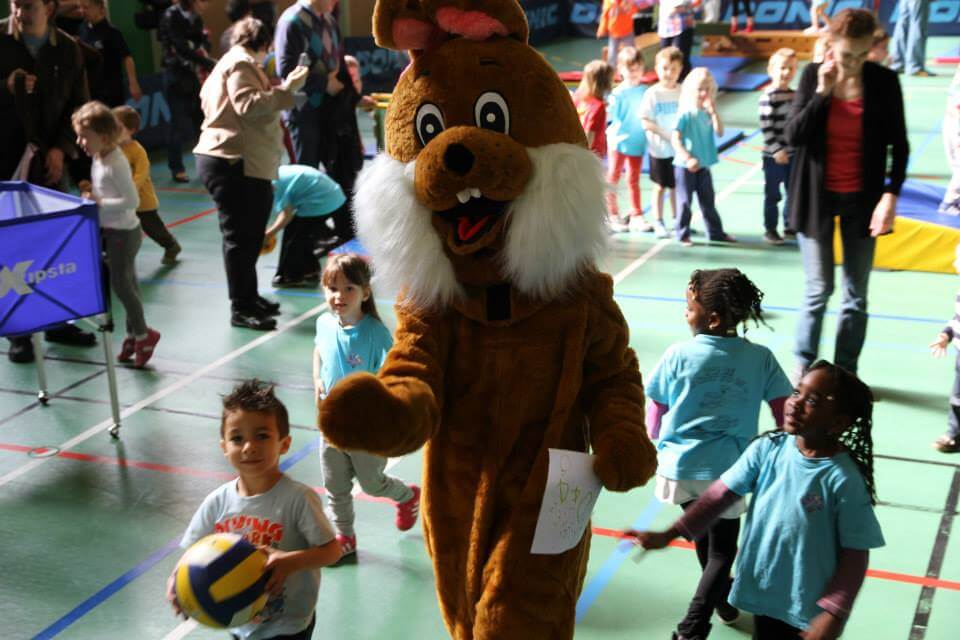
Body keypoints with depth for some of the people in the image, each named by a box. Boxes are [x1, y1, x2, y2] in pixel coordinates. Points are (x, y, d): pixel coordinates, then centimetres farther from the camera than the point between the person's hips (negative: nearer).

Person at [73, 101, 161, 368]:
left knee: (121, 283, -4)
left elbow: (132, 200, -26)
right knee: (128, 283, 15)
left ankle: (142, 333, 9)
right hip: (111, 229, 9)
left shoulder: (115, 163, -22)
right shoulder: (98, 158, 6)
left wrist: (99, 203, -23)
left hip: (123, 232, -9)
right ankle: (135, 334, 23)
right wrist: (92, 194, 2)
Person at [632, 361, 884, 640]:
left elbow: (855, 556, -15)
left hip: (808, 607, -4)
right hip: (763, 591, 4)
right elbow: (721, 493, -5)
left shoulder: (844, 479, -21)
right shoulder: (767, 449, -9)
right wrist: (669, 534, -8)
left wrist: (833, 614, -18)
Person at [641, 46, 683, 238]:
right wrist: (666, 134, -18)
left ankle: (678, 220, 26)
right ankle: (658, 222, 18)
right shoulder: (652, 93, -8)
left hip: (680, 148, 2)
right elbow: (645, 121, -10)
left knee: (676, 185, 13)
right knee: (660, 186, 7)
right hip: (659, 149, -2)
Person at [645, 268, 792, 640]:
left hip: (679, 466, 1)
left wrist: (655, 443, 18)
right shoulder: (760, 358, -7)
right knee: (721, 549, 12)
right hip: (726, 470, -1)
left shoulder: (678, 355, -10)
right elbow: (784, 412, -2)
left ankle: (722, 598, 48)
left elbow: (655, 411, -1)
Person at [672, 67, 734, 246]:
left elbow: (719, 132, -6)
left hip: (703, 165, 6)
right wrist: (688, 158, -23)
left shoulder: (708, 113, 4)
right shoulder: (685, 114, -12)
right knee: (685, 201, 2)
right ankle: (682, 234, 14)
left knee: (708, 201, 15)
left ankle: (715, 232, 24)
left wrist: (713, 112, -14)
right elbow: (675, 139, -16)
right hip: (685, 166, -5)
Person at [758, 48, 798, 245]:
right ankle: (770, 229, 13)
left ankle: (789, 226, 28)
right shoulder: (768, 97, -15)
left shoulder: (794, 94, 8)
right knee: (772, 194, 2)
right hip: (774, 156, -7)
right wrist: (776, 150, -21)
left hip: (793, 153, 7)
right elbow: (766, 127, -19)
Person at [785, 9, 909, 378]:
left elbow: (898, 145, -2)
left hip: (862, 199, 1)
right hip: (817, 197, -1)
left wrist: (891, 194, -12)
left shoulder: (884, 81, -6)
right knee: (819, 290, 2)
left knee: (856, 295, 6)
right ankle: (803, 368, 19)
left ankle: (846, 373, 18)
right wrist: (822, 93, -19)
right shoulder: (813, 76, -5)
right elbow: (793, 136, -10)